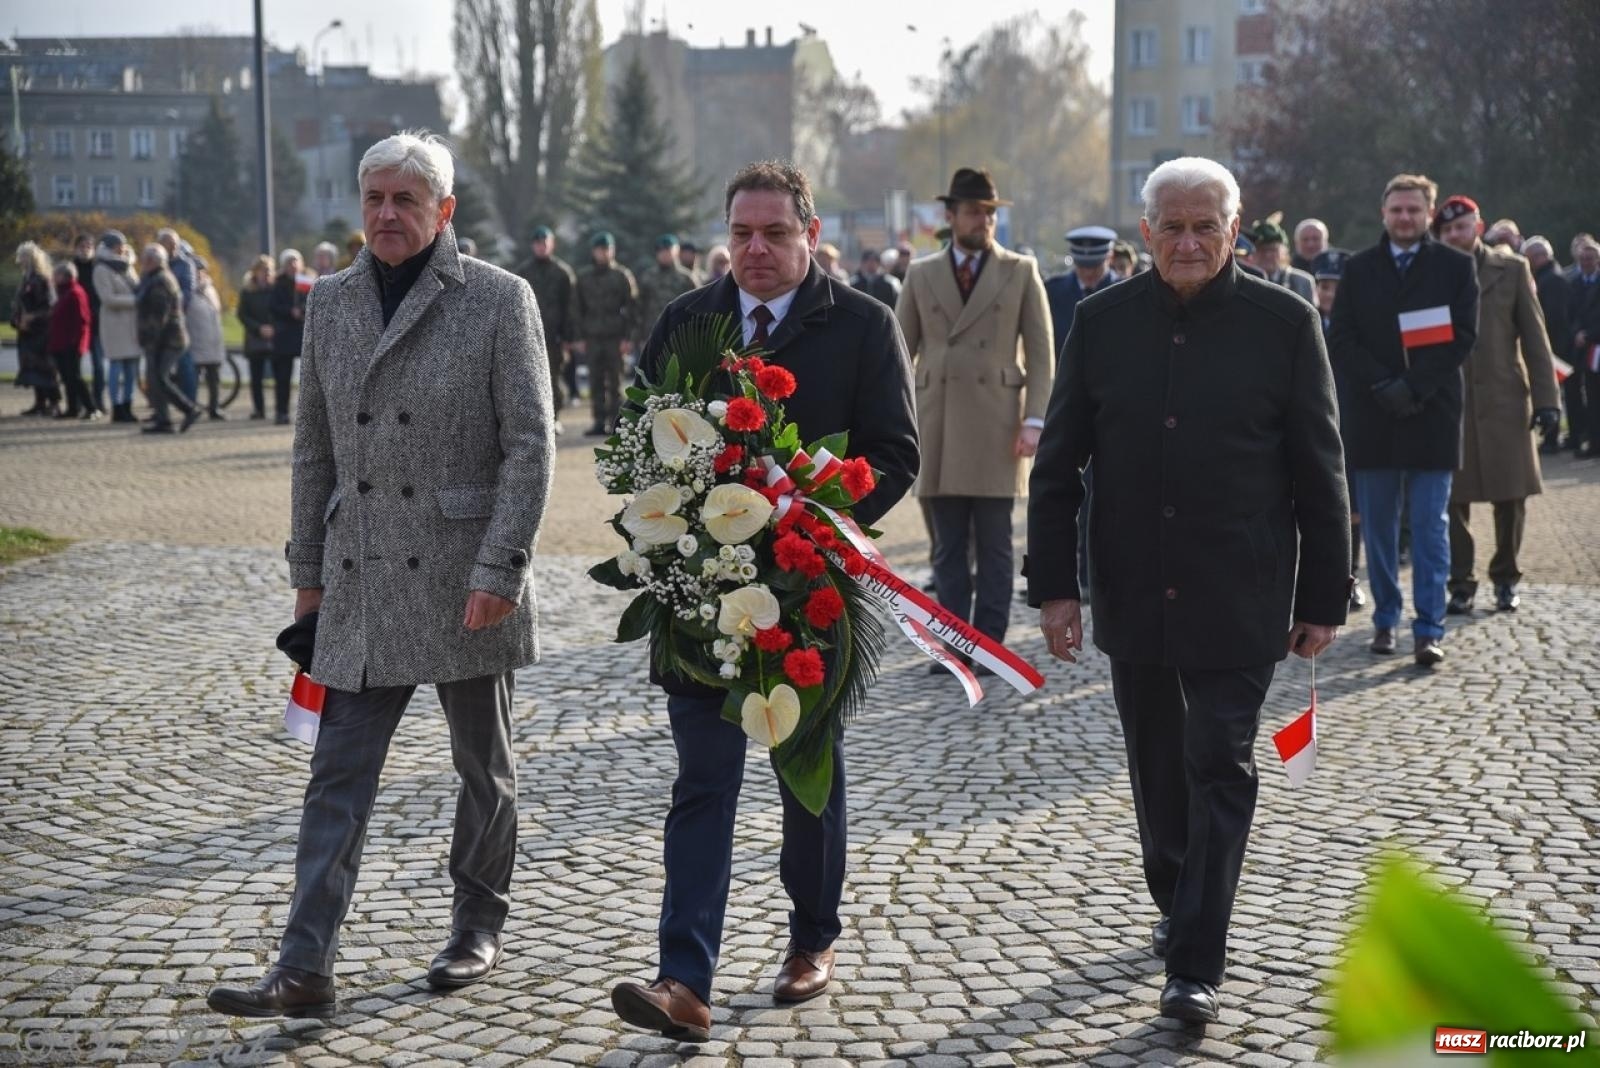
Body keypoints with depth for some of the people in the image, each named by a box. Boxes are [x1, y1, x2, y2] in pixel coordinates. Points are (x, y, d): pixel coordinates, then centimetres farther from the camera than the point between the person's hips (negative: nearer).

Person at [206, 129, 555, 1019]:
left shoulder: (500, 300, -6)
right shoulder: (331, 302, 8)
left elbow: (530, 444, -9)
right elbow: (315, 446, 14)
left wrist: (499, 570, -16)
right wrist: (308, 569, 12)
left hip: (464, 582, -4)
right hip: (360, 581, 4)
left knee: (485, 768, 12)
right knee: (339, 774, 1)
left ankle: (480, 931, 30)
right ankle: (304, 969, 3)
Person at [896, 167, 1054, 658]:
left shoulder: (1021, 272, 7)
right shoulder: (921, 274, 11)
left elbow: (1041, 351, 4)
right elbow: (900, 351, 12)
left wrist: (1034, 419, -6)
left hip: (997, 428, -2)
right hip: (938, 429, 2)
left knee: (994, 546, 0)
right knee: (949, 547, 5)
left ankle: (989, 645, 6)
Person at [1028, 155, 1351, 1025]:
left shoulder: (1284, 323, -4)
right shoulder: (1103, 320, 1)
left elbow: (1319, 472, -1)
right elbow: (1057, 463, 4)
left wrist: (1325, 596, -1)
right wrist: (1053, 584, -1)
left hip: (1237, 602, -3)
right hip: (1133, 596, 3)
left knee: (1219, 770, -1)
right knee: (1157, 765, 15)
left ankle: (1196, 965, 2)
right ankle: (1175, 903, 36)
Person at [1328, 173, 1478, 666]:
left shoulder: (1456, 266, 5)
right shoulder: (1359, 268, 9)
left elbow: (1463, 337, -2)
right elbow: (1340, 339, 3)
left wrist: (1414, 386, -13)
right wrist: (1382, 385, -11)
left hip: (1432, 416, -2)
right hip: (1371, 417, 2)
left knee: (1430, 527, -2)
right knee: (1378, 528, 6)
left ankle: (1429, 630, -2)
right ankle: (1385, 620, 16)